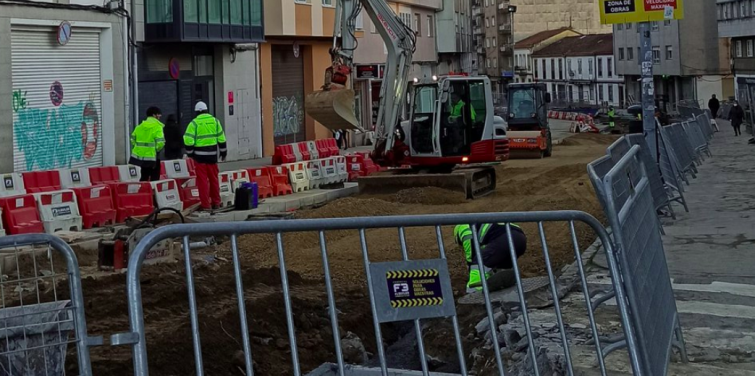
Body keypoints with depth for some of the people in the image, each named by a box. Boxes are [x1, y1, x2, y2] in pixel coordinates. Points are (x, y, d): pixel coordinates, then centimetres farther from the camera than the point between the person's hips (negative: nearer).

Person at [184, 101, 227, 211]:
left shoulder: (194, 123, -7)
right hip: (212, 154, 3)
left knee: (202, 180, 2)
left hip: (200, 155, -3)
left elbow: (188, 140, -11)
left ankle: (206, 205, 1)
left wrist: (190, 153, 4)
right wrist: (223, 151, 17)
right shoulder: (215, 121, 4)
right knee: (214, 179, 14)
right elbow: (221, 138, 7)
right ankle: (216, 202, 21)